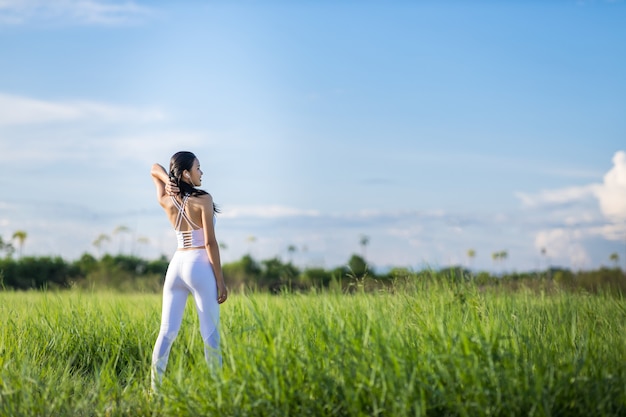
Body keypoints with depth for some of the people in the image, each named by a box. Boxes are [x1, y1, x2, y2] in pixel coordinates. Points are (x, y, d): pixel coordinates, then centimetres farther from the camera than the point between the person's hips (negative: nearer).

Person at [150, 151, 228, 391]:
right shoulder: (203, 200, -9)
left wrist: (168, 180, 4)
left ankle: (155, 386, 3)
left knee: (167, 330, 5)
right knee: (210, 332, -3)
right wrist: (220, 280, -7)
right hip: (200, 265, -6)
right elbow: (210, 243, -11)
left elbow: (155, 169, 26)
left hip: (176, 264, 6)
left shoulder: (166, 201, 8)